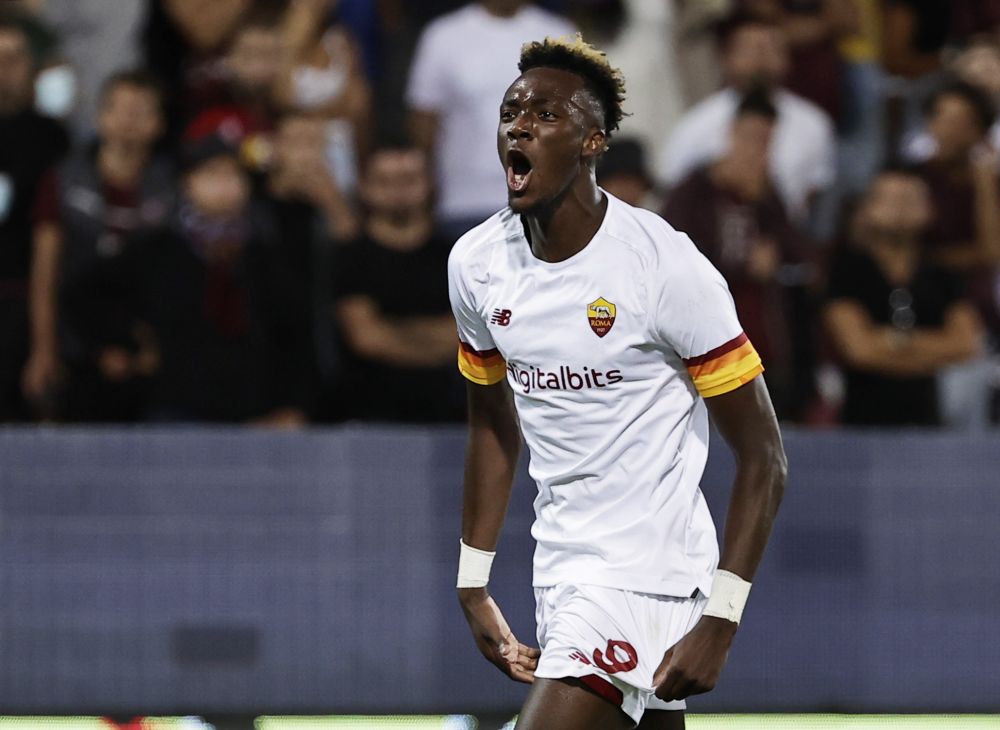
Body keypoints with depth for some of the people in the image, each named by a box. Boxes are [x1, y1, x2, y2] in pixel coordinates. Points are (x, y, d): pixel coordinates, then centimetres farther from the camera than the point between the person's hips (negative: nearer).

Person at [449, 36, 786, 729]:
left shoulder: (667, 266, -16)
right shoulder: (475, 262, 4)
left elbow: (763, 455, -12)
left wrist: (719, 623, -18)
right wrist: (473, 588, 16)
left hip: (646, 574, -7)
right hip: (558, 570, 7)